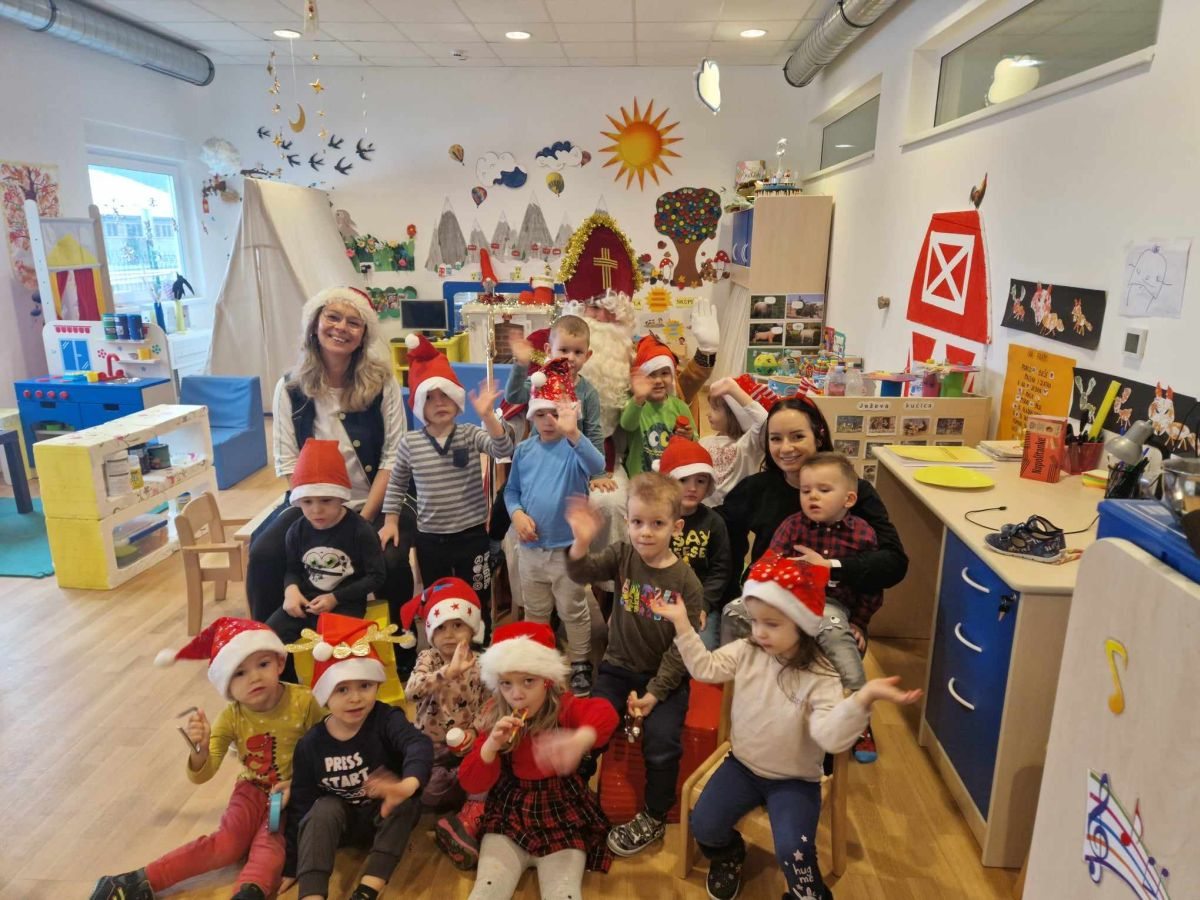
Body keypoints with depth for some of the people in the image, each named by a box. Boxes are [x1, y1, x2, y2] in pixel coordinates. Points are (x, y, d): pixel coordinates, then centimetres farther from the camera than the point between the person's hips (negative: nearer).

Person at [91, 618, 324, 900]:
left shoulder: (303, 702, -21)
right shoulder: (232, 718, -13)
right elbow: (202, 775, -18)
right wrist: (199, 749, -40)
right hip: (253, 788, 3)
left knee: (271, 841, -27)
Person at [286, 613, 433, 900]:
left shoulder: (386, 719, -19)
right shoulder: (311, 743, -10)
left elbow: (419, 745, -40)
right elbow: (302, 800, -3)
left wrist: (407, 786, -62)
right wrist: (293, 861, -6)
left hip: (386, 813, -1)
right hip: (342, 816, 2)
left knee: (406, 803, -31)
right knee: (324, 808, -28)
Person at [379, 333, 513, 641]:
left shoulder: (471, 435, -7)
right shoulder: (409, 443, -3)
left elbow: (503, 449, -25)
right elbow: (397, 483, 11)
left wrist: (487, 416, -38)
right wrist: (391, 521, 6)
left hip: (472, 535, -2)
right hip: (430, 539, 2)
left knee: (477, 603, 11)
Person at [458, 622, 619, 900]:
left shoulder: (564, 708, -11)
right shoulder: (498, 722, -2)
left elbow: (604, 713, -35)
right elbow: (471, 783, -5)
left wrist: (578, 741, -59)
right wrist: (492, 744, -25)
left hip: (563, 820, -2)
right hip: (509, 820, 2)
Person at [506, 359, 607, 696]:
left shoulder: (574, 447, -14)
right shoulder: (524, 450, -1)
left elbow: (597, 468, -35)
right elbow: (511, 490, 8)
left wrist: (572, 433, -49)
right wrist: (517, 514, -12)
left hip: (568, 548, -4)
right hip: (530, 548, 4)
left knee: (574, 612, 13)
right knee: (535, 612, 22)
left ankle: (580, 665, 32)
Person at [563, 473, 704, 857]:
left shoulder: (686, 581, -12)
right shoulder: (622, 556, -6)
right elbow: (582, 573, -24)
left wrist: (656, 692, -16)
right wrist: (581, 542, -44)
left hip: (665, 676, -2)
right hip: (618, 669, 2)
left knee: (661, 738, -19)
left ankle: (654, 818, 8)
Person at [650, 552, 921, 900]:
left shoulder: (820, 677, -22)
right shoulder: (746, 651, -8)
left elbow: (831, 737, -34)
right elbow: (705, 668, -4)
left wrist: (863, 697, -52)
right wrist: (682, 624, -13)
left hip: (794, 779, -4)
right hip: (743, 765, 4)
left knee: (793, 850, -24)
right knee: (704, 825, -11)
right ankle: (728, 856, 26)